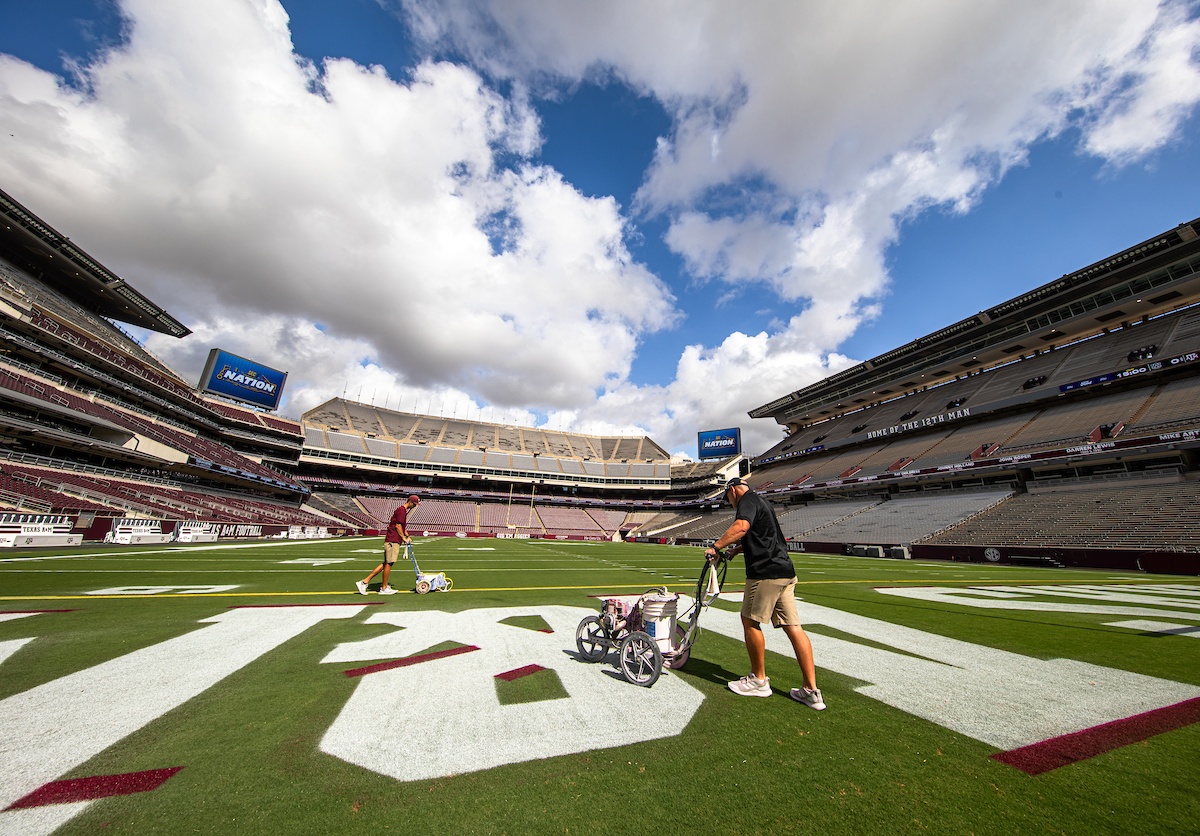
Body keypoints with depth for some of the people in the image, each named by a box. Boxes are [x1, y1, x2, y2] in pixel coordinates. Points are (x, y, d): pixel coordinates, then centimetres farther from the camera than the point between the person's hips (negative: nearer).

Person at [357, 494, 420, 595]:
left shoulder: (404, 510, 20)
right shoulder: (402, 509, -12)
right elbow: (398, 526, -16)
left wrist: (407, 536, 17)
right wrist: (404, 538, -9)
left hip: (394, 541, 10)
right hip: (393, 541, -10)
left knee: (386, 563, 11)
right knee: (388, 563, -1)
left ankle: (364, 582, 13)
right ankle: (384, 588, 9)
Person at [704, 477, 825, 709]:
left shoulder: (748, 500, -7)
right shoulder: (761, 502, 24)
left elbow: (741, 526, -29)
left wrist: (716, 546, -25)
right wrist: (736, 549, 38)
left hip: (766, 572, -10)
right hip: (785, 571, 10)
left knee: (750, 621, 4)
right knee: (793, 627, 8)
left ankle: (759, 680, 15)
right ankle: (811, 691, 12)